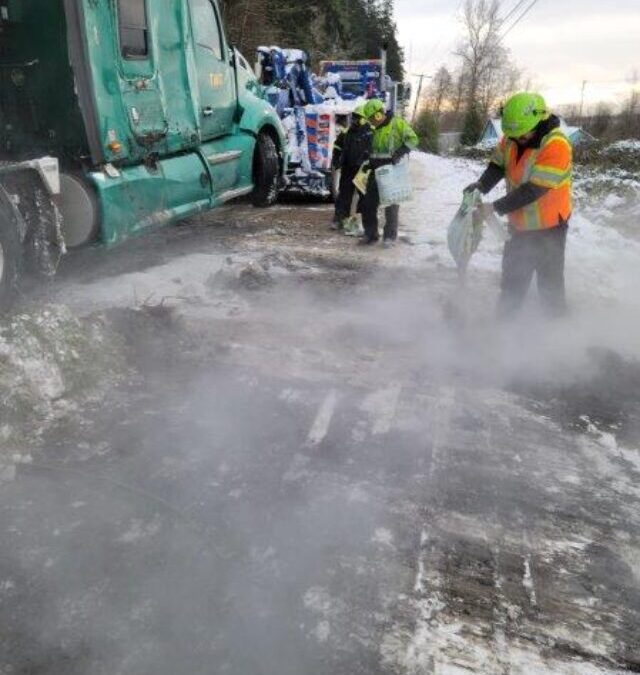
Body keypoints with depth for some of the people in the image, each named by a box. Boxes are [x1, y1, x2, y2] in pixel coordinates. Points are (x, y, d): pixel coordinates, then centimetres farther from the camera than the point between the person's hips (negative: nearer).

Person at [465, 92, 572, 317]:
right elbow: (497, 166, -2)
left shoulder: (556, 145, -26)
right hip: (519, 223, 7)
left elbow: (534, 189, -29)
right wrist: (481, 186, -23)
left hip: (548, 226, -7)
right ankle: (505, 318, 33)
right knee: (512, 276, 18)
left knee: (549, 282, 2)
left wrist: (496, 207, -32)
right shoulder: (512, 137, -6)